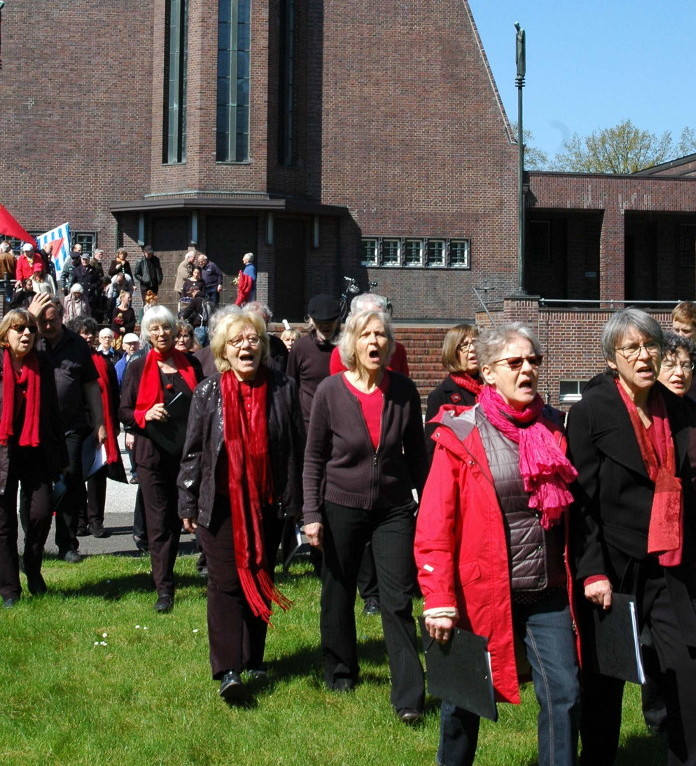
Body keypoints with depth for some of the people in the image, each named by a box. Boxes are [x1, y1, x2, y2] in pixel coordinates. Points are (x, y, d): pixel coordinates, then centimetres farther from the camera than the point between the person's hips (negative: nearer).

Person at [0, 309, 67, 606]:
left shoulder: (43, 367, 5)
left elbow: (52, 413, 9)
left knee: (41, 513, -7)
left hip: (36, 453, 2)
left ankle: (33, 568, 20)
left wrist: (59, 456, 8)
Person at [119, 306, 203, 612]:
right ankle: (164, 589, 0)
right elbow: (124, 412, 4)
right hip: (153, 452, -2)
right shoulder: (137, 368, 5)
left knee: (175, 518, 7)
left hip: (186, 452, 2)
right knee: (159, 521, -3)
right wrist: (147, 415, -16)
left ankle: (165, 576, 21)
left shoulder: (191, 366, 10)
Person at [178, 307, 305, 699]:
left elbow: (298, 448, 4)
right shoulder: (209, 392, 0)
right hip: (221, 504, -1)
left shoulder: (283, 389, 0)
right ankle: (228, 669, -9)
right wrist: (189, 504, 2)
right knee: (226, 582, -6)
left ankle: (253, 659, 24)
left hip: (268, 503, 2)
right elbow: (193, 451, 4)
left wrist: (296, 501, 2)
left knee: (261, 580, 11)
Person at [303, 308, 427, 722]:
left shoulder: (404, 391, -3)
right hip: (341, 506, 0)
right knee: (338, 596, 12)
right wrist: (312, 513, -6)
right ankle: (341, 674, 32)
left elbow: (417, 454, 6)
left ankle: (409, 697, 0)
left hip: (394, 508, 0)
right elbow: (314, 457, -2)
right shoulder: (331, 390, -7)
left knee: (398, 602, -3)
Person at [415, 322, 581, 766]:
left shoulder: (552, 428, 6)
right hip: (481, 592, -3)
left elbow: (569, 512, 13)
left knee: (565, 694, -3)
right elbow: (434, 526, -10)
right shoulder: (460, 435, -8)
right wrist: (439, 600, -14)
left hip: (547, 591, 3)